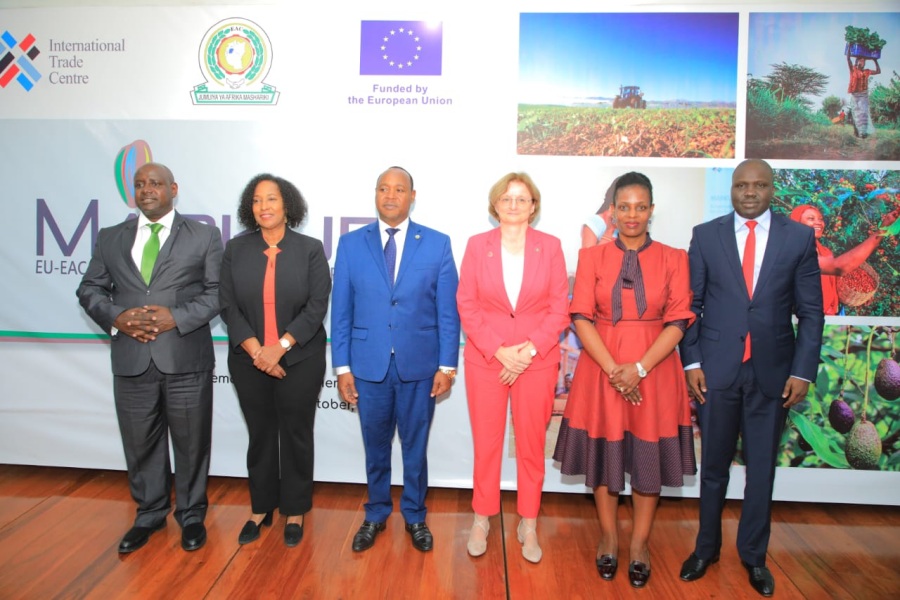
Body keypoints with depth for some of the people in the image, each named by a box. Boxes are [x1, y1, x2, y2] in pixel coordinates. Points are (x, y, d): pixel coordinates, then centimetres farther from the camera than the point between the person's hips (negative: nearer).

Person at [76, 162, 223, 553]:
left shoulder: (204, 236, 3)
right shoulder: (111, 238, 12)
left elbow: (217, 291, -3)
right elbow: (89, 289, 10)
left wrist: (177, 317, -16)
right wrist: (115, 317, -9)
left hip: (186, 359, -3)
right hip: (131, 360, 3)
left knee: (191, 443, 9)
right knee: (140, 444, 14)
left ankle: (191, 515, 29)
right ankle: (149, 514, 35)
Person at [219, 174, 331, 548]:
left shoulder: (310, 250, -3)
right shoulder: (236, 250, 3)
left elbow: (317, 306, -8)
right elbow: (228, 306, -1)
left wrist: (280, 346, -16)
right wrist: (257, 351, -12)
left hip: (299, 360, -2)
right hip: (249, 360, 2)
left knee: (296, 434, 8)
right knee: (260, 435, 13)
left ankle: (295, 512, 25)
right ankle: (260, 508, 31)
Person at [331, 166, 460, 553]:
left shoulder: (437, 244, -2)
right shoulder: (351, 244, 1)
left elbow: (448, 310, -2)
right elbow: (341, 310, 1)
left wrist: (447, 365, -5)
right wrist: (342, 366, -2)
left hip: (419, 365, -1)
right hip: (368, 364, 1)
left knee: (415, 446, 14)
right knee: (375, 445, 16)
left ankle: (414, 515, 35)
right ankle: (376, 514, 38)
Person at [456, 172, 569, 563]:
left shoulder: (550, 246, 1)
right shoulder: (477, 245, 1)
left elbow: (560, 307, -1)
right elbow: (466, 305, -3)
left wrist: (530, 349, -12)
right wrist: (499, 350, -12)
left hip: (537, 361, 0)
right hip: (486, 358, 0)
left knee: (532, 443, 9)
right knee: (486, 442, 7)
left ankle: (528, 525, 25)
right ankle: (482, 520, 26)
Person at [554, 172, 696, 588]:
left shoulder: (673, 259, 1)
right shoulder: (592, 257, 1)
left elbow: (678, 321, -4)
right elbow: (581, 317, -6)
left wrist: (639, 368, -16)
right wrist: (613, 369, -15)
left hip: (654, 369, 0)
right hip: (601, 367, 0)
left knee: (649, 457, 9)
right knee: (604, 453, 10)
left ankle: (640, 543, 28)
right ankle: (608, 539, 29)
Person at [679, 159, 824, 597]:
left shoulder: (799, 237, 2)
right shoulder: (705, 235, 1)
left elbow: (811, 311, 2)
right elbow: (691, 304, 1)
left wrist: (802, 371, -5)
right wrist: (692, 362, -5)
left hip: (773, 371, 1)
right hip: (716, 368, 0)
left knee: (762, 467, 12)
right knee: (713, 465, 11)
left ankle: (754, 554, 31)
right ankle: (707, 547, 30)